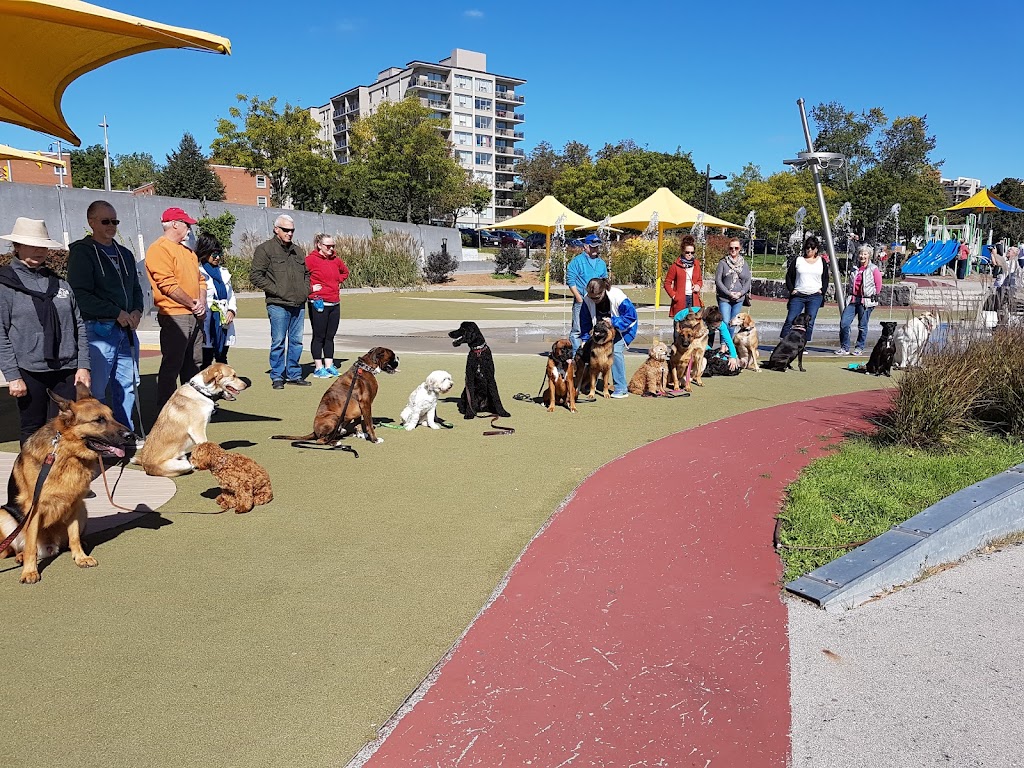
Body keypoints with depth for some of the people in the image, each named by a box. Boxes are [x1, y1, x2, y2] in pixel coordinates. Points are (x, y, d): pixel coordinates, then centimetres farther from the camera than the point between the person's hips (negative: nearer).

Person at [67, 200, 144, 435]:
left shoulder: (124, 254, 19)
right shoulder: (82, 252, -3)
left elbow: (136, 288, 25)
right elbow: (80, 295, -12)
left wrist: (137, 310, 4)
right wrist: (117, 313, -14)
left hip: (127, 330, 7)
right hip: (98, 330, -7)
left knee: (127, 385, 11)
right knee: (96, 391, -6)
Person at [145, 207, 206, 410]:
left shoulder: (186, 251, 21)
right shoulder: (159, 249, -8)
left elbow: (199, 279, 19)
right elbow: (168, 284, -17)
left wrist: (201, 302, 1)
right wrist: (192, 303, -12)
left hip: (194, 316, 9)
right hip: (174, 315, -9)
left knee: (194, 363, 13)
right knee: (171, 364, -6)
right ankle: (165, 408, 0)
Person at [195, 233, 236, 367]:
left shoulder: (223, 272, 15)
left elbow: (231, 294, 20)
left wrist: (232, 310, 2)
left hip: (224, 322, 7)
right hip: (208, 324, -7)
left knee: (222, 361, 12)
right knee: (206, 361, -2)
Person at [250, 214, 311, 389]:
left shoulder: (296, 250, 18)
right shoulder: (265, 249, -3)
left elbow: (306, 273, 31)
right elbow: (255, 275, -9)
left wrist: (305, 290, 13)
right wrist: (276, 290, -13)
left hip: (299, 305, 6)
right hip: (278, 305, -6)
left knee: (296, 341, 10)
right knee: (278, 342, -2)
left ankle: (294, 374, 19)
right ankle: (277, 376, 7)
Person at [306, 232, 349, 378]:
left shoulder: (335, 260, 11)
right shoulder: (311, 259, -9)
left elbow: (345, 272, 29)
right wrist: (310, 288, -11)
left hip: (335, 304, 6)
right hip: (319, 304, -6)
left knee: (330, 336, 10)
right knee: (319, 336, 1)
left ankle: (329, 365, 18)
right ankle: (319, 368, 7)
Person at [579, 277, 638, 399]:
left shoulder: (618, 297, -33)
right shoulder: (587, 299, -20)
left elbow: (631, 316, -26)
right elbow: (585, 321, -7)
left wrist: (612, 321, -35)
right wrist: (585, 339, -11)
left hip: (622, 329, -5)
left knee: (616, 350, -23)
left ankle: (621, 389, -17)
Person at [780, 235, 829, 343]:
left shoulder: (821, 261, 11)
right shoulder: (798, 260, 7)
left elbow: (826, 278, 17)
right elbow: (789, 276, 10)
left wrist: (822, 290, 3)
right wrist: (791, 289, -2)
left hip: (815, 297, 1)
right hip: (798, 296, -1)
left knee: (809, 323, -2)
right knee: (790, 320, -6)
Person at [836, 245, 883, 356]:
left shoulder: (874, 269, -2)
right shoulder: (854, 269, 13)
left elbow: (878, 286, 0)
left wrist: (872, 297, 2)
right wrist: (849, 295, 13)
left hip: (866, 301, -5)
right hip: (852, 300, 5)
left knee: (862, 326, 1)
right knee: (844, 323, -5)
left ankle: (860, 348, 14)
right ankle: (844, 348, 5)